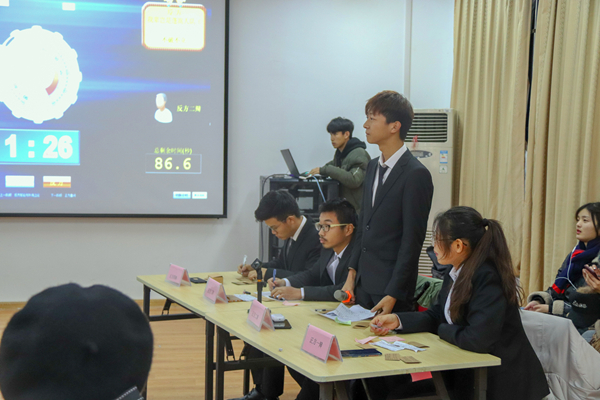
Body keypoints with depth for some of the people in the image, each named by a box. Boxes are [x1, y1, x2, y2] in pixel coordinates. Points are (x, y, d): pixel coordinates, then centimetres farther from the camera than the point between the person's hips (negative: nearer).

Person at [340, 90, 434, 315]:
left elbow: (412, 241, -15)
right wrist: (352, 275, 11)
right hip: (364, 283, 7)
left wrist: (392, 295, -16)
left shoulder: (416, 175, -14)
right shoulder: (373, 167, 11)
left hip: (391, 288, -7)